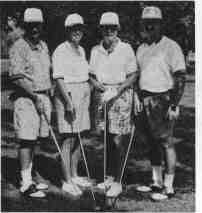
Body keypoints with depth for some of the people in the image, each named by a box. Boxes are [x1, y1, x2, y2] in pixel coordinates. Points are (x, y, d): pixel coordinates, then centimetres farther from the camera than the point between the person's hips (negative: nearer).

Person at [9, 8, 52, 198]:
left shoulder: (43, 46, 14)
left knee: (34, 140, 11)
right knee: (26, 140, -5)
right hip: (26, 98, -7)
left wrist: (47, 96, 13)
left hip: (42, 97, 7)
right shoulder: (18, 47, -10)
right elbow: (17, 77, -16)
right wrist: (35, 96, -19)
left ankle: (28, 178, 22)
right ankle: (26, 184, 2)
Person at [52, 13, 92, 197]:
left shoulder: (81, 50, 15)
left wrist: (87, 96, 16)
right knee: (68, 140, -5)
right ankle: (67, 182, 3)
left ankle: (74, 176, 24)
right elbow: (59, 78, -16)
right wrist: (69, 102, -22)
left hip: (82, 96, 8)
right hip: (67, 95, -8)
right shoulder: (61, 51, -10)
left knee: (78, 139, 12)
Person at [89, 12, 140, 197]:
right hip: (102, 96, 4)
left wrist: (118, 90, -16)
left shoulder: (126, 49, -3)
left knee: (118, 141, -5)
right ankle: (109, 178, 21)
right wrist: (97, 85, -9)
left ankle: (117, 182, 3)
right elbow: (92, 75, 13)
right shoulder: (95, 50, 8)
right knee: (107, 140, 10)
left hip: (121, 96, -4)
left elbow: (133, 75, -3)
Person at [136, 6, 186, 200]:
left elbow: (180, 77, -11)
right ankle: (157, 182, 24)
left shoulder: (171, 47, -8)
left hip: (163, 100, -7)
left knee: (166, 142, -4)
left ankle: (168, 187, 4)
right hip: (145, 101, 7)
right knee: (152, 142, 12)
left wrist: (174, 105, -16)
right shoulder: (141, 48, 14)